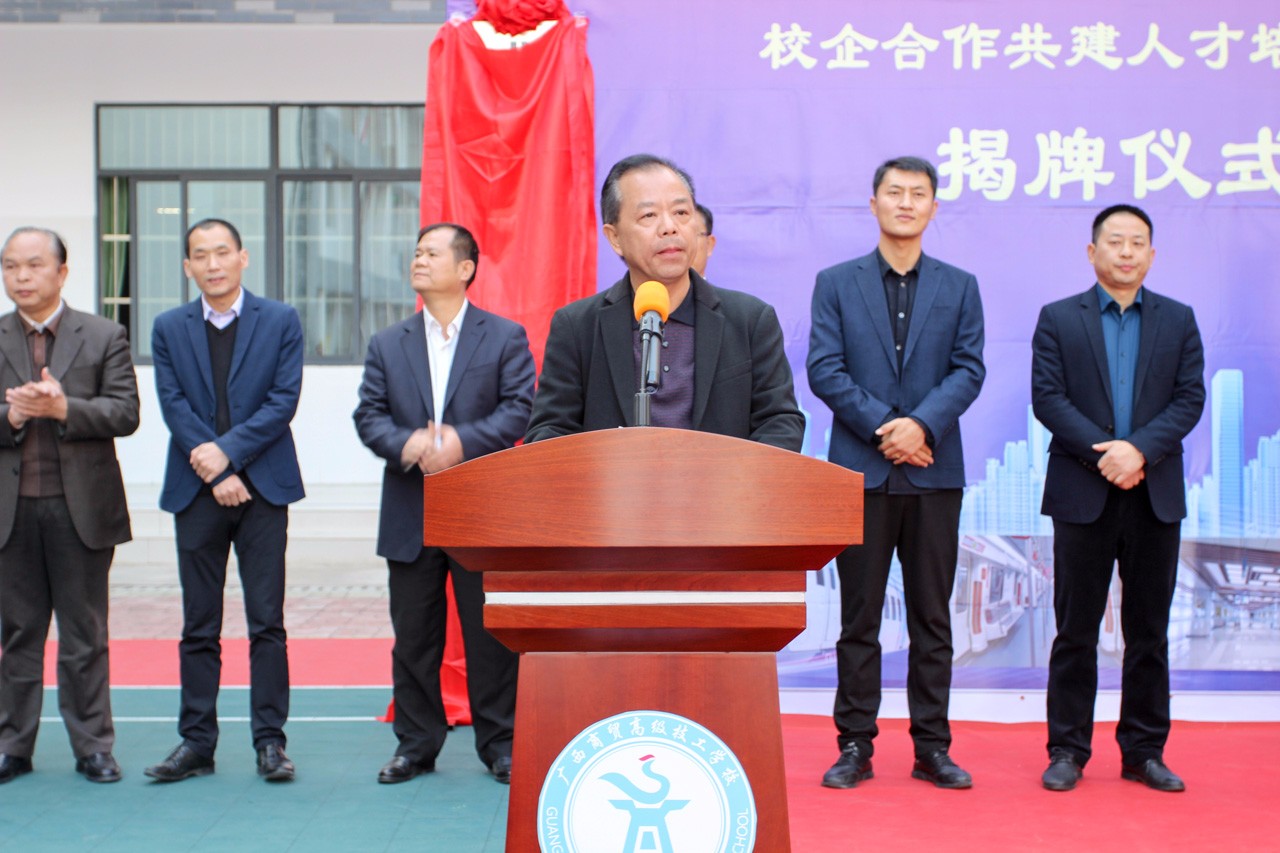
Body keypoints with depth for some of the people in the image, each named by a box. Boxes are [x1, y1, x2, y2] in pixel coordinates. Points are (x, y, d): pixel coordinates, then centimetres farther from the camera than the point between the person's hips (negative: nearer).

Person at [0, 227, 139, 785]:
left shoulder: (104, 337, 4)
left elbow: (125, 413, -5)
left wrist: (63, 409, -17)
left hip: (81, 508, -2)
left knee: (84, 635, 5)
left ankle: (93, 746, 14)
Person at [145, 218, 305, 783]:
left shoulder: (280, 321, 4)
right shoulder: (169, 328, 9)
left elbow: (284, 399, -5)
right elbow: (174, 406, 0)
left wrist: (228, 451, -14)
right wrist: (216, 476, -10)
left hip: (264, 487, -2)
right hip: (196, 490, 2)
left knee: (267, 623, 0)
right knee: (199, 626, 6)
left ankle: (270, 740, 6)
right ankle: (197, 741, 13)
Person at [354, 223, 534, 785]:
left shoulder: (506, 337, 4)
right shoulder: (387, 344, 13)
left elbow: (519, 408, -5)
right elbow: (369, 415, 5)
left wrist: (464, 441, -18)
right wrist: (405, 444, -15)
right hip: (410, 515, 3)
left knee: (490, 634, 3)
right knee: (413, 636, 8)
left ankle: (499, 743, 15)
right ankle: (416, 743, 20)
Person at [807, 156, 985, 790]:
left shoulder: (959, 286, 10)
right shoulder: (836, 283, 6)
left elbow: (969, 370, 1)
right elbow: (823, 369, -2)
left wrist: (922, 424, -15)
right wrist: (882, 427, -12)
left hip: (934, 471, 1)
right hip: (861, 470, -1)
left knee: (932, 617, 6)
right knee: (859, 617, 4)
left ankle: (932, 747, 14)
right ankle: (855, 746, 11)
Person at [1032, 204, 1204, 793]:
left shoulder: (1179, 320, 10)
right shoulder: (1059, 319, 5)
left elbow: (1191, 398, 1)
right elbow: (1047, 397, -5)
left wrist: (1140, 449, -15)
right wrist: (1102, 454, -16)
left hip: (1155, 495, 2)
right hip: (1083, 493, -2)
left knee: (1149, 630, 8)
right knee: (1075, 629, 3)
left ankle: (1144, 751, 17)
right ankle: (1067, 750, 11)